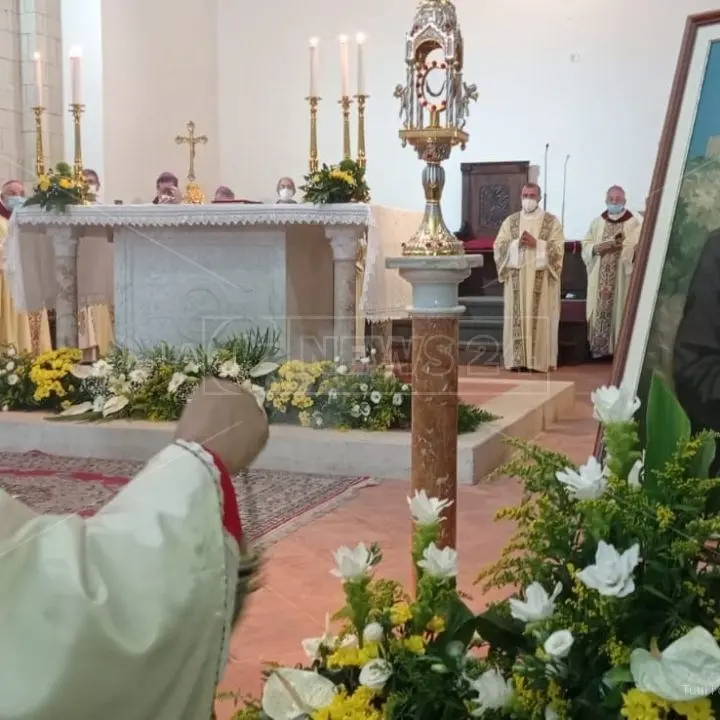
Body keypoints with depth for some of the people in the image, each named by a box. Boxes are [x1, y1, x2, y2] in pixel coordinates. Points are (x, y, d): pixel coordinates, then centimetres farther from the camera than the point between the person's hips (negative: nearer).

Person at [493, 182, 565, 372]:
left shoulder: (552, 221, 5)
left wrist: (536, 243, -16)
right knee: (517, 317, -2)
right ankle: (517, 359, 0)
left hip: (541, 279, -2)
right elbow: (498, 245, 4)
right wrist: (517, 243, -12)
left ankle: (539, 360, -2)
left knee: (540, 317, -6)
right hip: (516, 278, 2)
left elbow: (558, 248, -5)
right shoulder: (510, 221, 12)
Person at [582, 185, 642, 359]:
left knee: (619, 312, -4)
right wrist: (597, 248, -11)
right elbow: (586, 246, 9)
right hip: (600, 279, 3)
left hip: (622, 279, -3)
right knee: (599, 312, 0)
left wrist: (623, 246, -23)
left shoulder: (635, 224, 2)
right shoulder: (597, 223, 13)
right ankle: (599, 348, 6)